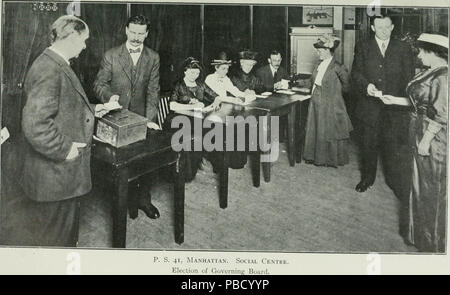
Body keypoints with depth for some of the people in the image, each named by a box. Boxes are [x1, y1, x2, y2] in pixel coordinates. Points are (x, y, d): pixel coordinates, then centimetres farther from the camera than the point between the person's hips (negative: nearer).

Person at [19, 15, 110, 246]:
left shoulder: (58, 66, 12)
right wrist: (65, 149, -23)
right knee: (49, 235, 6)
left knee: (67, 226, 24)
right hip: (52, 176, -11)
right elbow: (34, 125, -30)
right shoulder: (48, 70, -24)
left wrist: (91, 110, 17)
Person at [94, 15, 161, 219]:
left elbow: (153, 91, -1)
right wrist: (109, 96, -25)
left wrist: (150, 119, -11)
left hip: (141, 118, 2)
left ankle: (143, 198, 22)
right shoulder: (111, 55, -1)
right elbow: (99, 84, -1)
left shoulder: (153, 58, 3)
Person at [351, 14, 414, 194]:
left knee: (394, 145, 0)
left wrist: (402, 99, -10)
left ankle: (394, 181, 16)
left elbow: (409, 78, 4)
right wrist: (366, 85, -19)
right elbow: (356, 73, 2)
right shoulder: (362, 48, 7)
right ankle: (367, 178, 28)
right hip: (370, 107, 1)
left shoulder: (403, 49, 7)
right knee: (369, 144, 11)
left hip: (395, 107, -1)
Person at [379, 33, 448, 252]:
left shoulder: (442, 77, -20)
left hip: (434, 137, -9)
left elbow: (441, 114, -23)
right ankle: (418, 227, 36)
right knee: (421, 181, 19)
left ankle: (432, 239, 20)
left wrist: (426, 140, -21)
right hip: (421, 135, 9)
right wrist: (394, 100, 13)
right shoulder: (431, 74, 9)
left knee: (432, 187, 3)